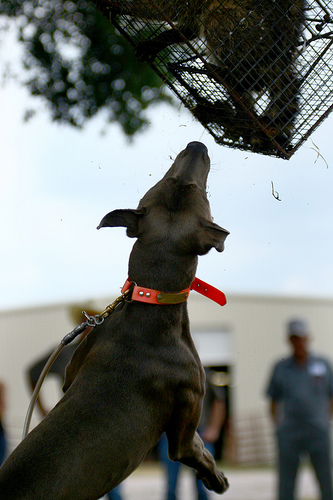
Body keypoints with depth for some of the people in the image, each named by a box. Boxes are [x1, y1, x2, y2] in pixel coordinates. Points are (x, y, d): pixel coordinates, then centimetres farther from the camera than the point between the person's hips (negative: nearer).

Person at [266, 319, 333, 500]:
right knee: (286, 485, -2)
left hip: (318, 432, 0)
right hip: (289, 434, 0)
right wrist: (279, 426, 4)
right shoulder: (280, 368, 7)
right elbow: (274, 402, 12)